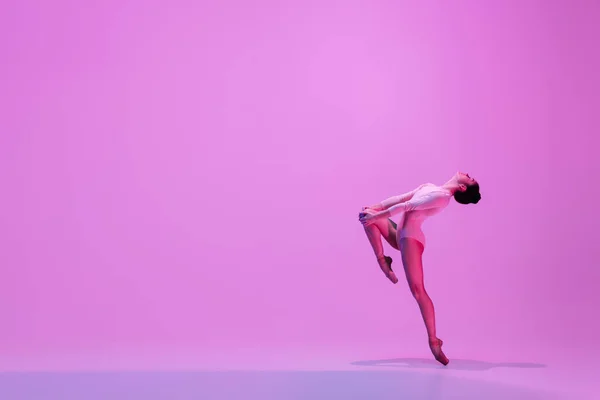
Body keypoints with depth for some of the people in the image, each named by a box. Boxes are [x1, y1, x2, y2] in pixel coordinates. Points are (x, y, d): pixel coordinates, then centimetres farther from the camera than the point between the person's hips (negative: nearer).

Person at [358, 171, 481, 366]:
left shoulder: (442, 196, -15)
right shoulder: (429, 186, 14)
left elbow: (406, 206, -17)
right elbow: (401, 198, 14)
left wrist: (375, 217, -14)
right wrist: (375, 207, 5)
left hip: (411, 238, -9)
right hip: (400, 236, 9)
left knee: (418, 290, -15)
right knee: (367, 214, 9)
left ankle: (433, 340, -10)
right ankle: (382, 260, 4)